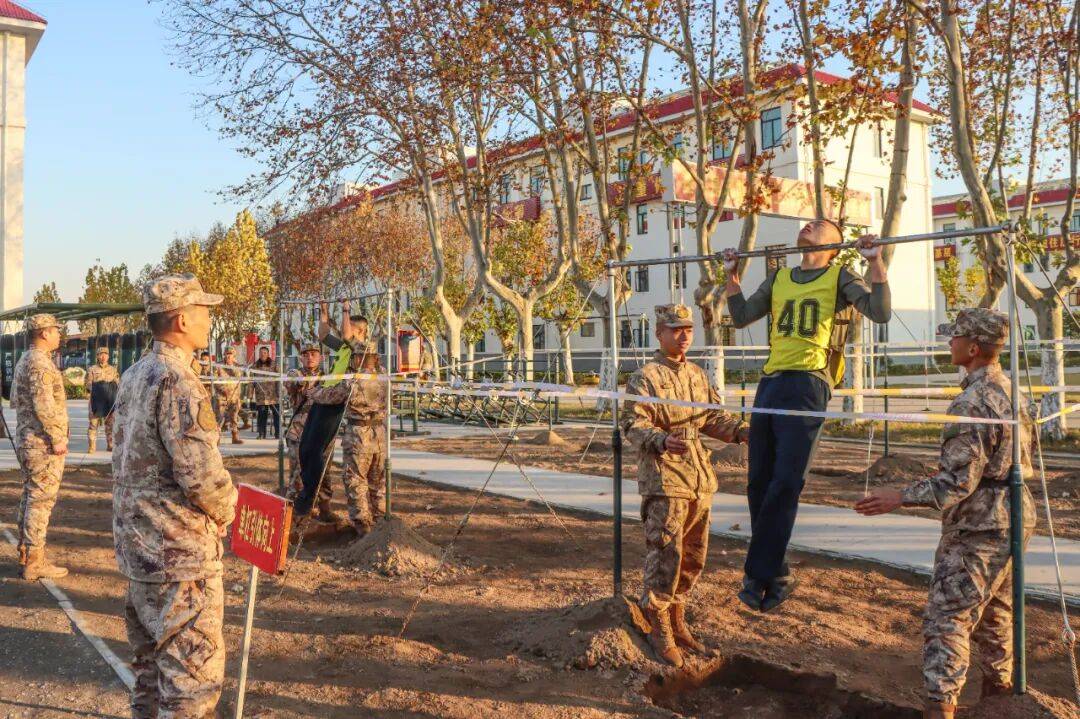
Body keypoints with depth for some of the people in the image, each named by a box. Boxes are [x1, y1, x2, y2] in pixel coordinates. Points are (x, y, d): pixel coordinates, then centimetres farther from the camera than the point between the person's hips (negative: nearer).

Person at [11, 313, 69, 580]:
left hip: (25, 440, 10)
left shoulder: (23, 361, 16)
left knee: (29, 497, 15)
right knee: (41, 501, -6)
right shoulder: (41, 362, -17)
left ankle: (25, 556, 22)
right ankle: (35, 564, -3)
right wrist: (58, 438, -19)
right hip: (44, 443, -10)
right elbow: (44, 405, -24)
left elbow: (15, 400, 25)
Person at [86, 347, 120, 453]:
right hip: (96, 400, -2)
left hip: (111, 401, 3)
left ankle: (110, 445, 12)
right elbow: (88, 385, 1)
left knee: (110, 424, 5)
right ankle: (91, 446, -2)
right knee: (93, 423, -5)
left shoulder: (113, 370, 14)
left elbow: (118, 385, 13)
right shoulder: (92, 370, 6)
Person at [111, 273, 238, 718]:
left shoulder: (134, 376, 10)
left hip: (137, 543, 10)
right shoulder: (177, 381, -20)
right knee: (194, 670, 0)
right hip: (179, 552, -10)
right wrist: (225, 509, -6)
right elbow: (201, 470, -25)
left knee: (151, 657, 21)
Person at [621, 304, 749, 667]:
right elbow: (632, 423, -14)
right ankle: (659, 630, 7)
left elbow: (712, 416, 19)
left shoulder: (698, 375, 16)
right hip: (663, 479, -8)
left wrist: (741, 430, 0)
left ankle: (677, 619, 31)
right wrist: (662, 441, -32)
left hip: (700, 479, 8)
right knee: (665, 556, -7)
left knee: (694, 556, 15)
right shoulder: (645, 377, -7)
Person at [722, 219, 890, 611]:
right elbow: (741, 317, 25)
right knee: (759, 484, 6)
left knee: (785, 485, -9)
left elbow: (881, 312, -5)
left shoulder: (839, 278, 7)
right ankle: (776, 575, 17)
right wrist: (732, 274, 21)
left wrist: (876, 262, -9)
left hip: (806, 387, -5)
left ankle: (759, 575, -2)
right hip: (769, 384, 6)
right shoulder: (779, 279, 22)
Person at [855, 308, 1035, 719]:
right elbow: (1027, 450, 19)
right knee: (994, 610, 24)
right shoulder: (1010, 389, 6)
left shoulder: (971, 403, -23)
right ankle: (999, 686, 38)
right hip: (1014, 517, 10)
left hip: (978, 529, -10)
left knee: (947, 617, -6)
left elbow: (956, 483, -25)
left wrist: (899, 498, -20)